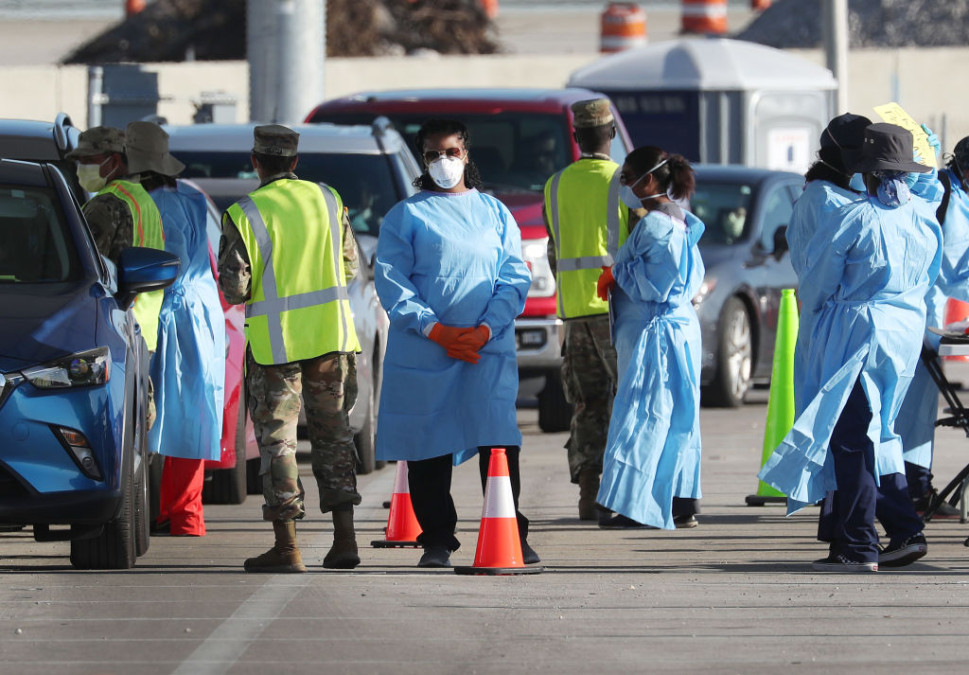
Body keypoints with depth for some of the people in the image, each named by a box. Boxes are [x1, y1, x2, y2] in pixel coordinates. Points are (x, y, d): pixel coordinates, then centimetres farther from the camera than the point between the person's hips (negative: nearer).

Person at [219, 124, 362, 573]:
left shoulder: (244, 215, -11)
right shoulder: (328, 201, 3)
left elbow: (234, 290, -11)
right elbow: (349, 266, 11)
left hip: (275, 342, -4)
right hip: (332, 334, 4)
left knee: (276, 438, 3)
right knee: (333, 433, 13)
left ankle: (287, 547, 0)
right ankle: (344, 538, 9)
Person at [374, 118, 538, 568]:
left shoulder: (495, 213, 15)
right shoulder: (407, 215, 9)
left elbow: (516, 279, 8)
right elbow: (390, 279, -1)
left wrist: (486, 329, -8)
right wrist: (434, 329, -12)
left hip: (489, 349, 1)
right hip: (423, 354, -1)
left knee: (500, 443, -9)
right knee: (429, 447, 0)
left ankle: (511, 535, -4)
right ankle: (436, 541, 8)